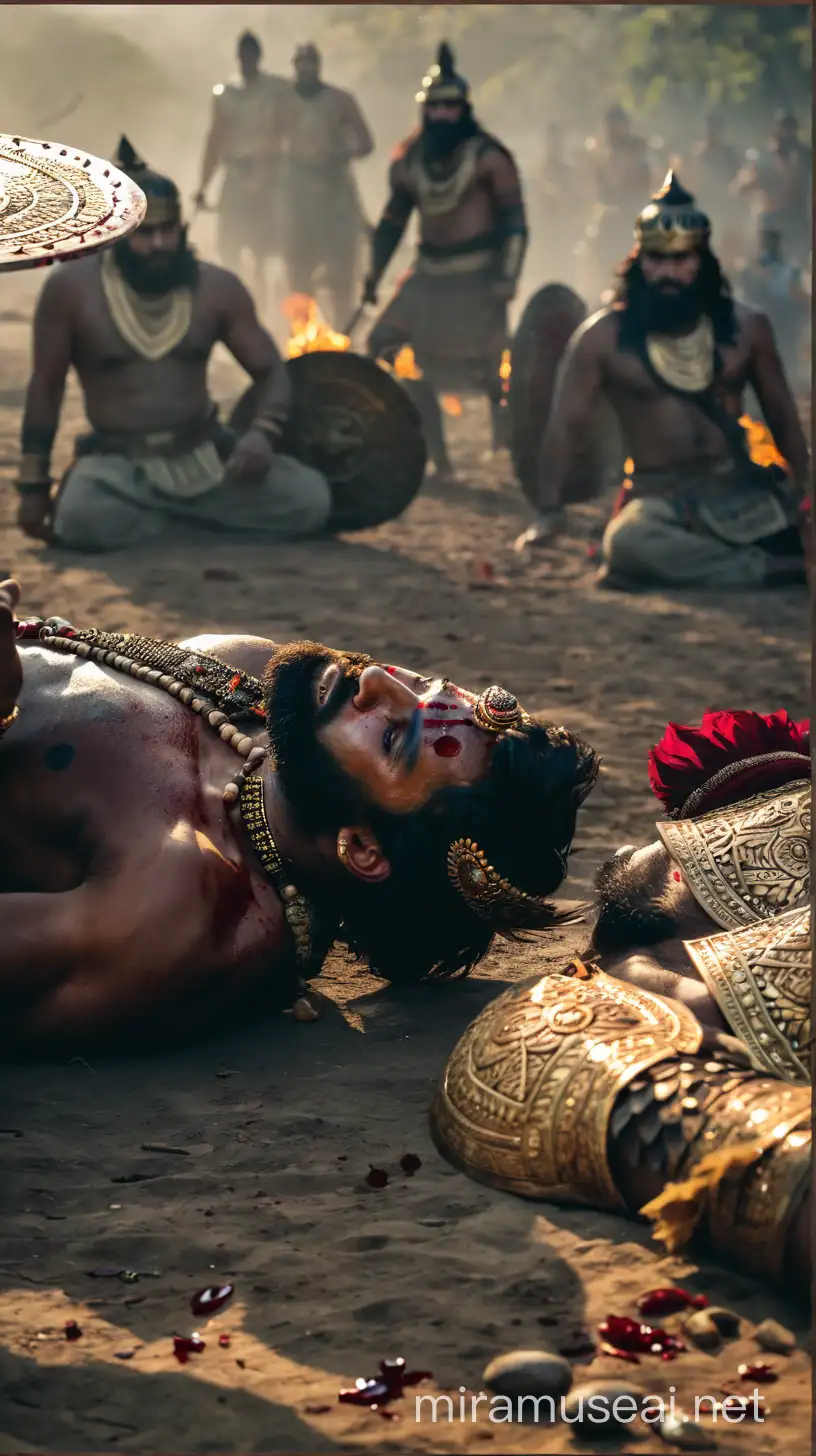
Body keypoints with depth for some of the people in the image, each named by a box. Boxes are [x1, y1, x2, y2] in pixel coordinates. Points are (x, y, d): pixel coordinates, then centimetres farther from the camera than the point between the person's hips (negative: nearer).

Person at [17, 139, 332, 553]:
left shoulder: (218, 287, 0)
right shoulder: (71, 288, -6)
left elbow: (270, 371, 4)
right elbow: (46, 387, 1)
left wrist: (262, 434, -18)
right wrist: (34, 485, -1)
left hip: (207, 458, 3)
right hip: (118, 464, -2)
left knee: (310, 499, -20)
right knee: (82, 519, -37)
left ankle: (178, 509, 1)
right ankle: (187, 513, -6)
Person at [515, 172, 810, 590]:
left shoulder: (746, 327, 7)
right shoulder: (602, 337, -1)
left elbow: (782, 415, 16)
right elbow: (566, 424, 1)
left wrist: (803, 488, 11)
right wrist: (548, 514, -3)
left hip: (743, 489, 2)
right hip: (660, 497, -2)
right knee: (627, 541, -38)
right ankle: (772, 568, -29)